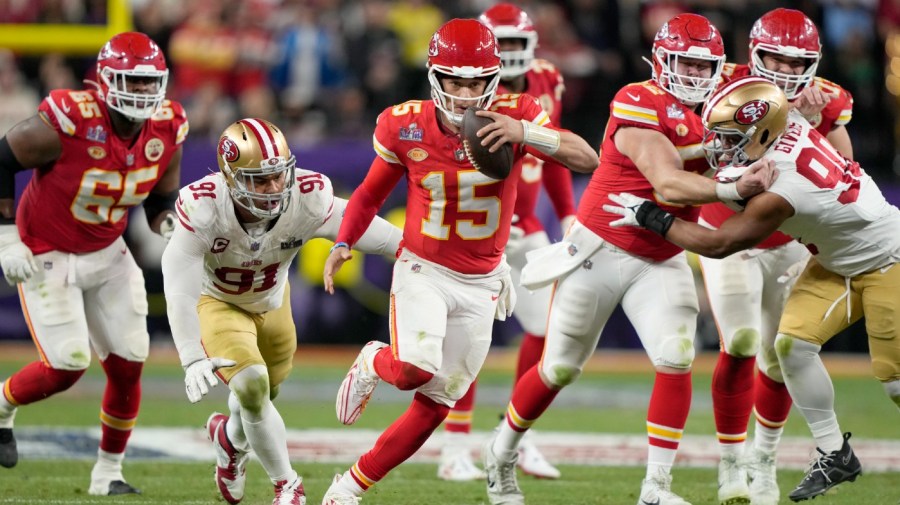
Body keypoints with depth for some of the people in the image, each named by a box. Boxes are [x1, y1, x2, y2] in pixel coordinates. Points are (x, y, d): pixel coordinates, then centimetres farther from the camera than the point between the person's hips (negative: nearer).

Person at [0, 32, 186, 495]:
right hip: (47, 257, -6)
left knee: (127, 366, 1)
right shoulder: (68, 123, -28)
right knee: (67, 366, -11)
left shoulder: (166, 130, -10)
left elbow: (162, 198, 9)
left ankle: (108, 473, 18)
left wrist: (169, 227, -12)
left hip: (107, 254, 6)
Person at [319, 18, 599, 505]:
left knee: (435, 403, 5)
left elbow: (587, 159, -26)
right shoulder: (405, 126, -11)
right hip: (422, 269, -2)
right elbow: (371, 191, 7)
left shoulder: (515, 116, -14)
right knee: (415, 369, -28)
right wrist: (343, 243, -3)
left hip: (480, 283, 2)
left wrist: (525, 133, -40)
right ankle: (372, 364, 9)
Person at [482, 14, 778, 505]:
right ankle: (501, 453, 32)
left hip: (661, 262, 6)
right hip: (600, 250, -6)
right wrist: (733, 189, -43)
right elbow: (668, 186, -32)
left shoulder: (712, 113, 5)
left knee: (676, 362, -14)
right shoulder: (640, 106, -22)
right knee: (559, 368, 7)